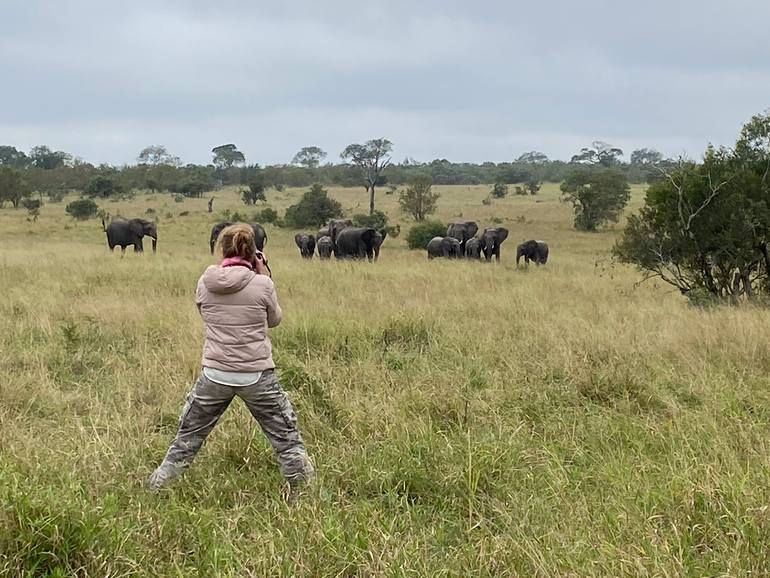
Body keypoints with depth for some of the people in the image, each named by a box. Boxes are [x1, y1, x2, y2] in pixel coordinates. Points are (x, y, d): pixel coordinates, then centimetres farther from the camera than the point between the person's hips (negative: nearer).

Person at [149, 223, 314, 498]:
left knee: (187, 438, 18)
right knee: (287, 438, 13)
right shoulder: (262, 284, -11)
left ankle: (156, 489, 25)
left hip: (215, 375, 2)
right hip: (257, 376, -2)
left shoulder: (204, 283, -4)